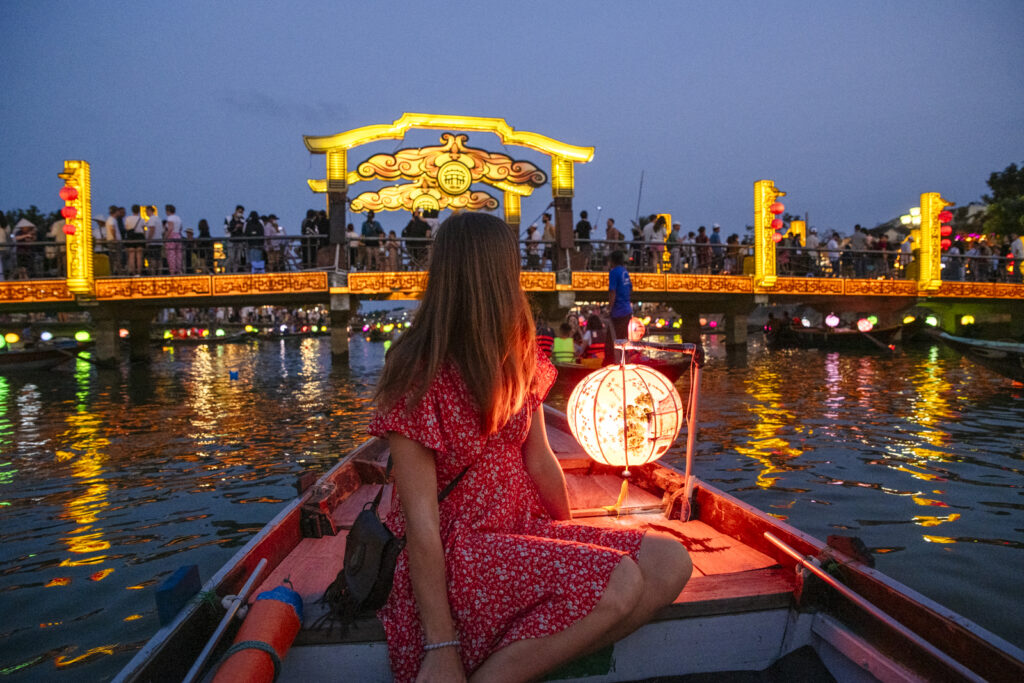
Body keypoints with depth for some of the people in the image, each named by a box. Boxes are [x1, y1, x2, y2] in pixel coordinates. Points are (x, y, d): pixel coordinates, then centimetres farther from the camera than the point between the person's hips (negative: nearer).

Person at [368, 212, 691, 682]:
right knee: (618, 581, -28)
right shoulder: (420, 374, -16)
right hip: (452, 553, -7)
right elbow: (419, 521, -18)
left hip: (521, 530, 8)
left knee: (669, 563, -11)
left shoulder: (516, 357, 8)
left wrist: (571, 538, 16)